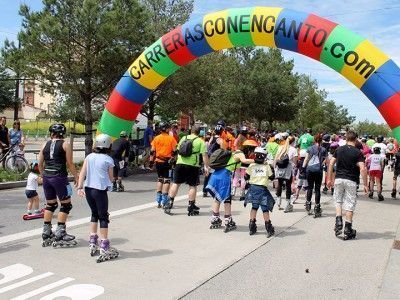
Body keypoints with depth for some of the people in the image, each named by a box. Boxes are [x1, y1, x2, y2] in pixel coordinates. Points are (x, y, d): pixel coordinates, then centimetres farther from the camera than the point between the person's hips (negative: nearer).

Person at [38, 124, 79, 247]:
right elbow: (70, 164, -6)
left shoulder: (45, 145, 9)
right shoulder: (65, 145, -3)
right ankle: (60, 234, 1)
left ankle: (46, 233, 20)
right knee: (66, 205, 4)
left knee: (50, 205, 16)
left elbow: (40, 164, 10)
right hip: (60, 177, -5)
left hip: (47, 177, 5)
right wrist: (76, 177, 4)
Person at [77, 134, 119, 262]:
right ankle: (104, 247, 5)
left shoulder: (89, 157, 7)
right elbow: (111, 178, 2)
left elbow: (82, 173, -1)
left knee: (94, 214, 21)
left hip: (88, 189, 5)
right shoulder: (108, 160, -4)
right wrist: (109, 184, 23)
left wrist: (80, 187, -2)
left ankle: (93, 243, 26)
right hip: (100, 190, -5)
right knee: (103, 217, 4)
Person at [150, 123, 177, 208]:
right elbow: (174, 151, -7)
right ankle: (164, 201, -1)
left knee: (160, 179, 16)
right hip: (167, 162, -3)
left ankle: (158, 201, 15)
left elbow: (152, 151, 1)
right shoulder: (171, 138, -4)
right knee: (166, 180, 2)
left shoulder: (156, 138, 3)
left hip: (158, 162, 4)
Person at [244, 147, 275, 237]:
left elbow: (246, 177, 2)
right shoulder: (267, 166, -7)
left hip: (253, 188, 3)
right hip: (262, 189, -3)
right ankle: (269, 228, 4)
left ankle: (252, 226, 18)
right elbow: (271, 177, 1)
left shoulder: (251, 166, -2)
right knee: (265, 209, 3)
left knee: (254, 207, 17)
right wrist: (272, 168, 13)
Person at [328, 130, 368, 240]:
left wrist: (330, 179, 11)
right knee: (350, 204, 4)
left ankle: (338, 223, 3)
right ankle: (348, 230, 9)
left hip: (339, 179, 3)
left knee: (338, 201, 19)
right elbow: (362, 169, -15)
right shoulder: (358, 152, -8)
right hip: (351, 181, -3)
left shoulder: (339, 149, 3)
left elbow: (331, 163, 3)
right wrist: (365, 185, -9)